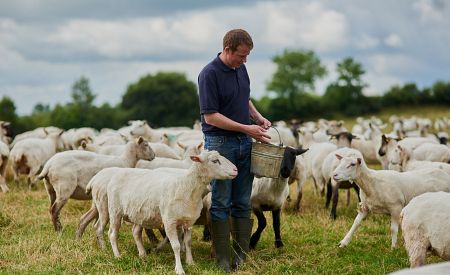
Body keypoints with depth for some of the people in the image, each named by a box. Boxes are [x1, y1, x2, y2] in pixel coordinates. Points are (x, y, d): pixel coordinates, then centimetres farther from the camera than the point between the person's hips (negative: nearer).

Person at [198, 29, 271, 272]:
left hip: (244, 143, 7)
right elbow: (210, 116, -19)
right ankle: (223, 260, 3)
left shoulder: (240, 69, 8)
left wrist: (258, 117, 4)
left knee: (242, 204, 8)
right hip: (220, 143, -7)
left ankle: (243, 255, 13)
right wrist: (246, 128, -20)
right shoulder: (209, 74, -16)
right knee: (221, 204, -1)